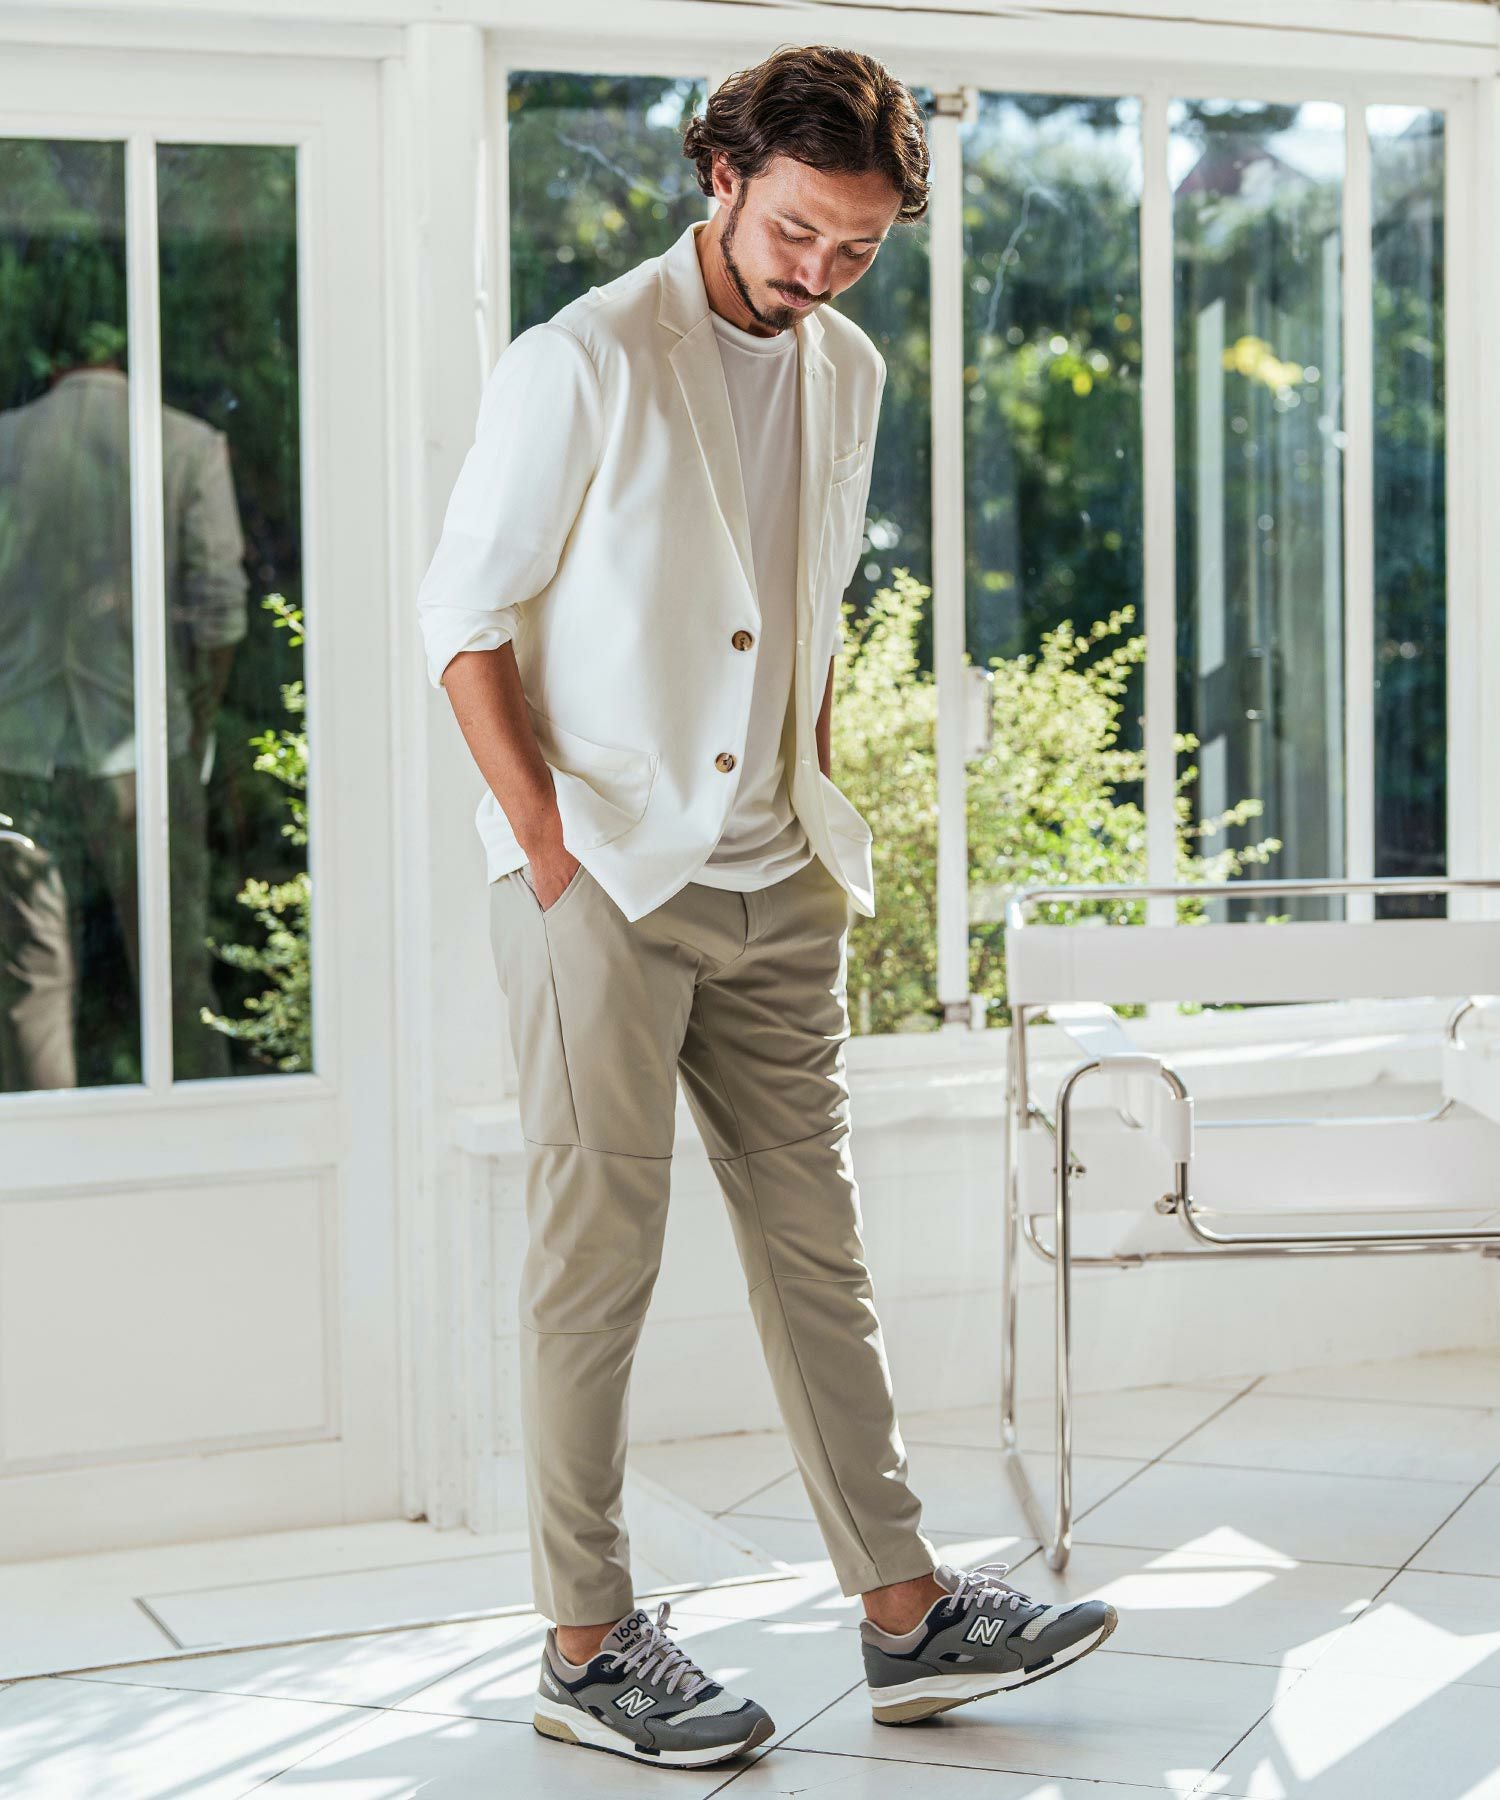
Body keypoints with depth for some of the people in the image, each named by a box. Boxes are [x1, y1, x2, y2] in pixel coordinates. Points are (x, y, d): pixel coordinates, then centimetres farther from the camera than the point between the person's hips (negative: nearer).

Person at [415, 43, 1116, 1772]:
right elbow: (461, 612, -9)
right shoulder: (583, 364, -10)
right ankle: (585, 1645, 9)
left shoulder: (847, 376, 11)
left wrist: (818, 813, 12)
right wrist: (551, 850, -15)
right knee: (597, 1258, -1)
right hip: (603, 881, -6)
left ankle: (906, 1612, 14)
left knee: (816, 1240, 8)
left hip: (772, 886, 6)